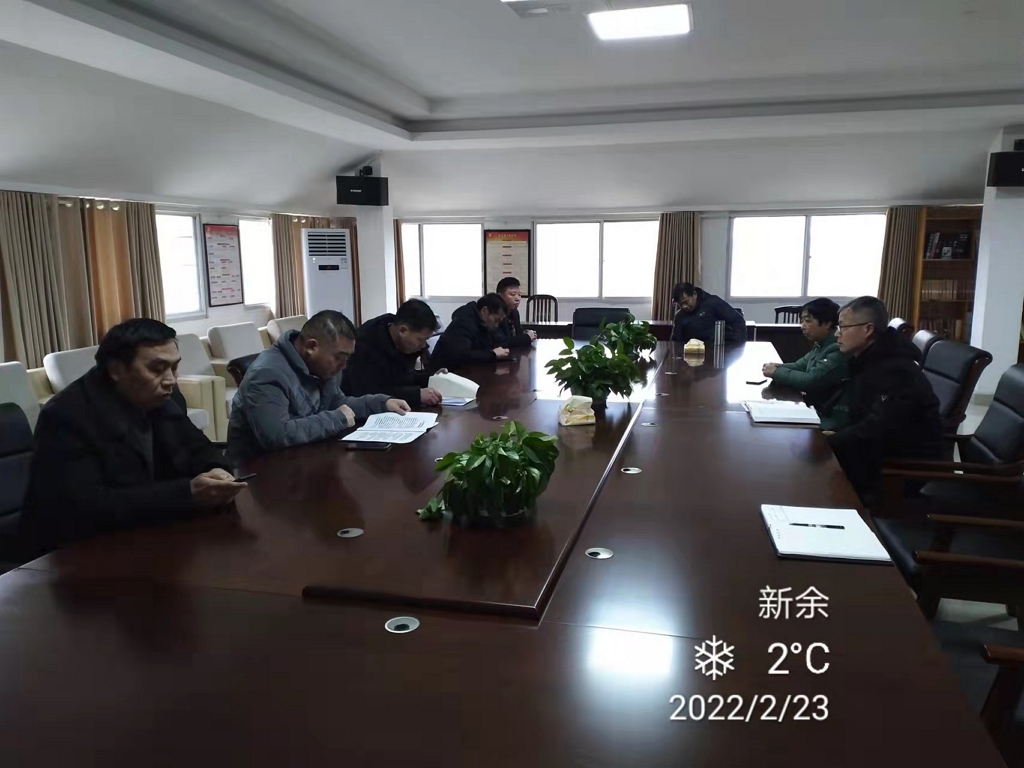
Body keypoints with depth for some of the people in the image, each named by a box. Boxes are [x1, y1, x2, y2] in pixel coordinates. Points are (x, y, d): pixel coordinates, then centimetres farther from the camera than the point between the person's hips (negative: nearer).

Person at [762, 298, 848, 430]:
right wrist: (777, 367, -8)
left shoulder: (839, 350, -22)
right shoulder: (821, 345, 9)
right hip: (818, 409, 8)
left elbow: (811, 382, -25)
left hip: (833, 419, -8)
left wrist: (776, 373, -15)